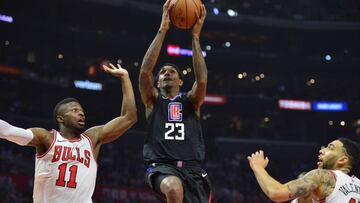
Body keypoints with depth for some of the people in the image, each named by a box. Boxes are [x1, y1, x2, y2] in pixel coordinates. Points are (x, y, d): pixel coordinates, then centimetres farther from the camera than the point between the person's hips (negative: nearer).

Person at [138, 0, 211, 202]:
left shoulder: (191, 101, 17)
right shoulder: (153, 101, 15)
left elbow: (202, 80, -4)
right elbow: (145, 71, -3)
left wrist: (195, 36, -6)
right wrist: (162, 30, -6)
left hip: (192, 167, 3)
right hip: (162, 166, -2)